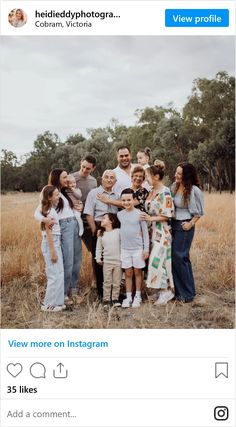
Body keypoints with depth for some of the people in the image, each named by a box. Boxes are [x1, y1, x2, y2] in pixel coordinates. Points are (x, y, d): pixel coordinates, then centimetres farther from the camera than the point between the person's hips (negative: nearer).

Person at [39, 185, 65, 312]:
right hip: (50, 244, -9)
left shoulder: (52, 210, 12)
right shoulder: (48, 211, -14)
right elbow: (48, 232, -17)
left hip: (56, 242, 9)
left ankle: (57, 302, 20)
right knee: (55, 275, -5)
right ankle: (49, 304, 4)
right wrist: (52, 251, -18)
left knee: (59, 274, 12)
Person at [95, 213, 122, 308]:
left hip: (118, 261, -2)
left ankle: (115, 299, 15)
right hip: (107, 261, 2)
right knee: (107, 282, 3)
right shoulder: (101, 234, 7)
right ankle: (106, 300, 10)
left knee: (117, 282, 5)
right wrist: (98, 259, 2)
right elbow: (98, 248, 11)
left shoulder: (118, 231, -2)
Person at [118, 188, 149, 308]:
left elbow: (145, 232, -5)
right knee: (128, 273, 8)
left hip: (138, 248, -3)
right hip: (125, 249, 3)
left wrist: (146, 249, -7)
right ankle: (128, 297, 17)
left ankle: (137, 296, 19)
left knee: (137, 272, 8)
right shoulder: (119, 214, 3)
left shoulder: (139, 214, -7)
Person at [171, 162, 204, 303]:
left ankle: (187, 293, 11)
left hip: (184, 226, -6)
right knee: (174, 257, 9)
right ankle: (178, 289, 23)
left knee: (179, 257, -3)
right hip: (173, 224, 6)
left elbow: (199, 212, -4)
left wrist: (191, 223, -10)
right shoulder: (175, 186, 3)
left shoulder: (194, 190, -14)